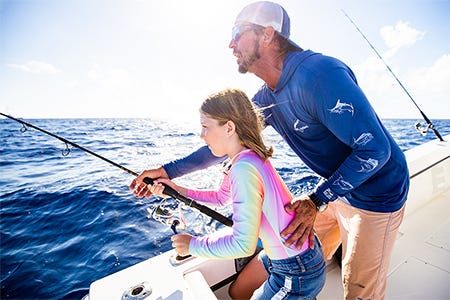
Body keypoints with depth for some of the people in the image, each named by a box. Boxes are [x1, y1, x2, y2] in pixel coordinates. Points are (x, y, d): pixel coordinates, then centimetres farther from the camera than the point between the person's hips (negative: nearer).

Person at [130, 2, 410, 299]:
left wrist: (316, 200, -25)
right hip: (335, 188, 7)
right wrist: (169, 170, -2)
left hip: (376, 194, -6)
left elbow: (375, 149, -26)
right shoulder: (266, 98, -2)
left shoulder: (318, 73, -28)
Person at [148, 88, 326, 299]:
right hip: (279, 256, 8)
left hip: (297, 272, -8)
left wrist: (192, 245, -15)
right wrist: (177, 190, 4)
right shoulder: (238, 160, -2)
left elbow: (243, 244, -29)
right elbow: (221, 198, 11)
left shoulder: (244, 168, -30)